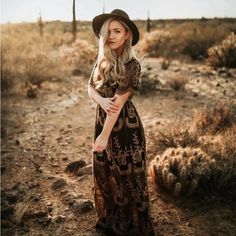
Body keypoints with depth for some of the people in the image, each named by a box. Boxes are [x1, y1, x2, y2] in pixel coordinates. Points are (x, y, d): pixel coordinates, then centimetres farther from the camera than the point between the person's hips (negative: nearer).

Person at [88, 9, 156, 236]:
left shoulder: (131, 65, -18)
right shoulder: (102, 59, 3)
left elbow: (118, 103, -21)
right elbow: (90, 87, 1)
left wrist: (104, 136, -20)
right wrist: (101, 100, -22)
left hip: (125, 126, -7)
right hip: (103, 120, 7)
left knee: (126, 174, 7)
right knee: (103, 172, 17)